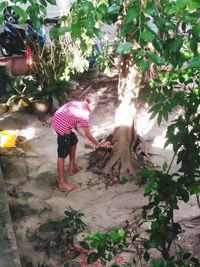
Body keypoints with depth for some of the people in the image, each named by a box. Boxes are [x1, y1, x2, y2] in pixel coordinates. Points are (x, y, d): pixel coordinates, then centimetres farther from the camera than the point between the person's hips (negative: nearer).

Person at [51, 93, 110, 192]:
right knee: (62, 154, -3)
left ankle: (72, 168, 35)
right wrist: (99, 144, 6)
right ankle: (62, 182, 6)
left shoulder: (78, 105, 15)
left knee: (73, 140, 26)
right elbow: (88, 134, -6)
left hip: (58, 121, 10)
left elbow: (76, 126, 21)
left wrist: (87, 138, 24)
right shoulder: (84, 112, -11)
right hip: (62, 126, -10)